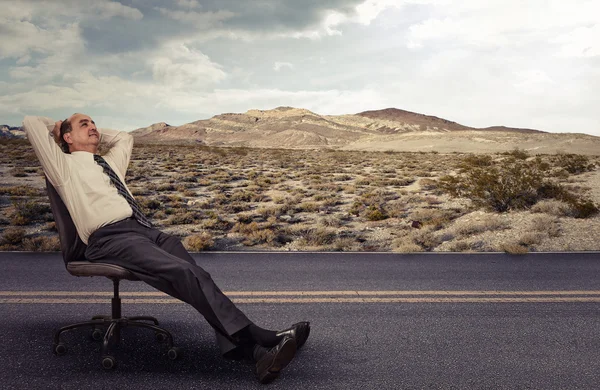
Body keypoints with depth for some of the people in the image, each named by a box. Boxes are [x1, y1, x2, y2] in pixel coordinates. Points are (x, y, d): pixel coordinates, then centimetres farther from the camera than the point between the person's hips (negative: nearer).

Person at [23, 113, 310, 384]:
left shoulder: (109, 163, 33)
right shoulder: (64, 166, 14)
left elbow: (124, 137, 50)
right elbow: (31, 123, 8)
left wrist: (97, 135, 41)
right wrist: (58, 129, 26)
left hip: (146, 230, 7)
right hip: (111, 239, -7)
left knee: (195, 275, -19)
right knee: (184, 273, -28)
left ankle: (248, 350, -34)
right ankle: (260, 339, -32)